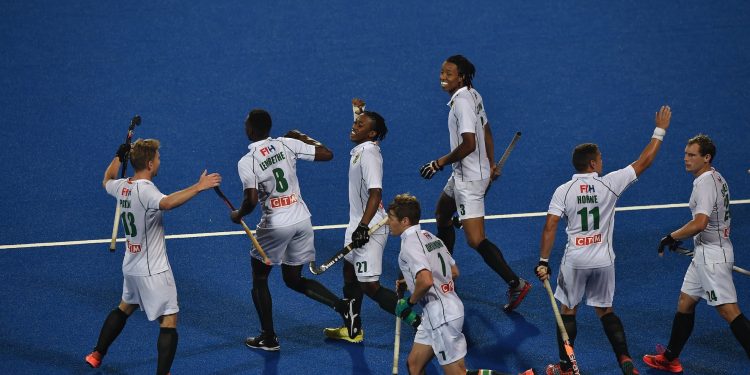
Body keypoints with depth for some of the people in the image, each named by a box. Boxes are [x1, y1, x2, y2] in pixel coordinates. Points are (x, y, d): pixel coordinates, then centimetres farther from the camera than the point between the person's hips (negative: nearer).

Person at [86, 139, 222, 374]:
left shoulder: (122, 186, 1)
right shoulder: (145, 190, -24)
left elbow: (107, 181, 26)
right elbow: (166, 203, -46)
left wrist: (119, 156, 34)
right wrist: (199, 187, -51)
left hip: (131, 265, 9)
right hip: (153, 271, -9)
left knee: (125, 308, 30)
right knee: (169, 322, -5)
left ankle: (97, 355, 40)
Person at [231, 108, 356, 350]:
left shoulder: (246, 162, -13)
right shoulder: (288, 144, -2)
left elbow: (252, 200, -20)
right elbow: (327, 154, 1)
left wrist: (238, 215, 1)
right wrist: (304, 138, 17)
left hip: (275, 225, -5)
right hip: (302, 220, 5)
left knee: (259, 279, 17)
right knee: (293, 280, 20)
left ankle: (268, 338, 19)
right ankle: (341, 305, 0)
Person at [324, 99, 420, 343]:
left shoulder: (369, 152, -23)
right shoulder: (360, 147, 4)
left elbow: (375, 193, -32)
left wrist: (363, 226, -36)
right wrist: (359, 110, 35)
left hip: (369, 229, -10)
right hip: (357, 224, 10)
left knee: (370, 286, -10)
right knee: (350, 274, 22)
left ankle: (417, 321, -5)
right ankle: (353, 330, 36)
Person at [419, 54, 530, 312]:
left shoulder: (461, 101, -22)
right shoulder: (472, 95, 7)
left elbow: (469, 144, -28)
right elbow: (486, 132, 17)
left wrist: (440, 163, -17)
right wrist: (491, 164, 25)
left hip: (469, 179, -11)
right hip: (462, 175, 11)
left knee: (475, 240, -13)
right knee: (442, 216, 27)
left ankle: (516, 284, -12)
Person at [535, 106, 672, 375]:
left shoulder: (563, 191, -8)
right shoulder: (610, 183, -8)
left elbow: (550, 227, -11)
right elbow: (643, 162, -1)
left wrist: (543, 262, -6)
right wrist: (660, 131, 9)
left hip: (575, 261, -1)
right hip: (603, 261, 1)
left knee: (568, 312, 14)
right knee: (605, 312, 16)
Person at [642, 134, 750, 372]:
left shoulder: (706, 182, -17)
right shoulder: (715, 178, 14)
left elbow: (700, 223, -27)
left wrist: (671, 237, -15)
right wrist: (680, 238, 22)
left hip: (712, 255, -11)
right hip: (705, 254, 11)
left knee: (728, 310, -12)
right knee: (685, 302, 17)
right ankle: (670, 359, 26)